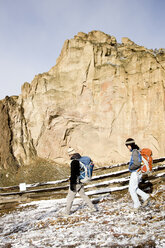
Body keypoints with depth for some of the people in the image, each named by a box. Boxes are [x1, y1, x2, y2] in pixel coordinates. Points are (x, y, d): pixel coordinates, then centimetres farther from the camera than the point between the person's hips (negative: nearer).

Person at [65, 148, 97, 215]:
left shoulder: (74, 162, -21)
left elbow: (73, 174, -23)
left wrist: (71, 185, -21)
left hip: (75, 183, -8)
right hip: (81, 182, 8)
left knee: (70, 197, 6)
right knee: (83, 195, 20)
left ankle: (67, 211, 14)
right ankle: (92, 207, 21)